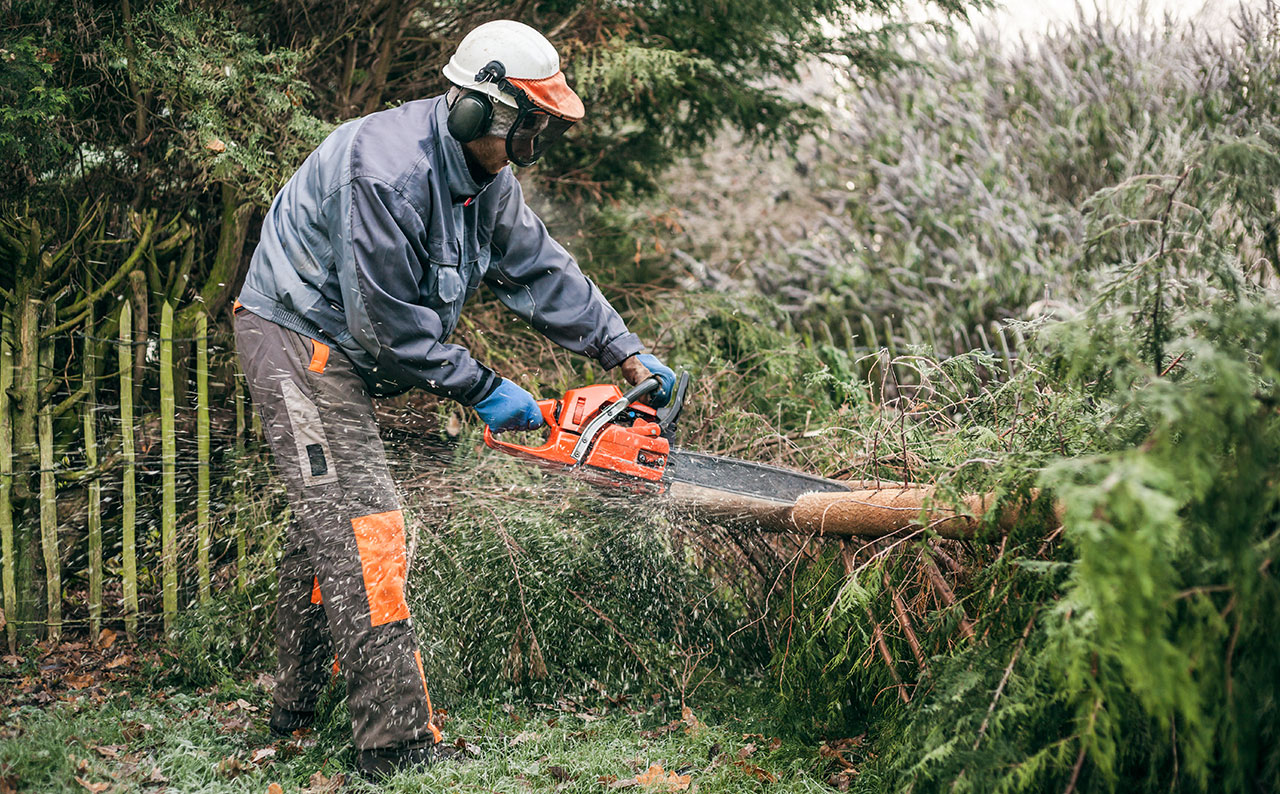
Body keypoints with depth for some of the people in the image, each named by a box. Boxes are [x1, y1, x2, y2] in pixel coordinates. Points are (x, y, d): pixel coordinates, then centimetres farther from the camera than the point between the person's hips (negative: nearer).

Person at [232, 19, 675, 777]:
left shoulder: (484, 176, 0)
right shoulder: (387, 172, -29)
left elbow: (541, 269, 7)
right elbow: (386, 323, -26)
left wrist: (626, 353, 4)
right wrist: (482, 389, -17)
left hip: (341, 351, 10)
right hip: (297, 337, -10)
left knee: (329, 521, 18)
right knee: (364, 526, -15)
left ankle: (299, 703, 32)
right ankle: (399, 743, -15)